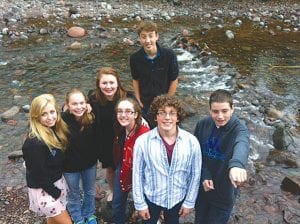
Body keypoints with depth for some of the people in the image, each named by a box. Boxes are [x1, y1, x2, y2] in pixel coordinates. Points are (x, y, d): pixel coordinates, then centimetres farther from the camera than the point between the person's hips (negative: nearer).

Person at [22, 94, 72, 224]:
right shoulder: (34, 142, -28)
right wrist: (55, 192, -13)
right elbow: (38, 174, -22)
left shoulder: (55, 130, -5)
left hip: (58, 182, 7)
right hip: (43, 190, -7)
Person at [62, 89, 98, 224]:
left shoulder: (91, 118, -19)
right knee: (74, 194, 22)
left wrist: (96, 156, 2)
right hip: (70, 166, -3)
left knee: (90, 192, 25)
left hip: (90, 163, 3)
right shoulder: (63, 121, -28)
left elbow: (96, 139, -3)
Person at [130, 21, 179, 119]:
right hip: (145, 105, 2)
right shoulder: (135, 58, -12)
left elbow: (174, 80, -8)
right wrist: (139, 102, 0)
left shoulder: (169, 55, -18)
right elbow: (135, 80, 3)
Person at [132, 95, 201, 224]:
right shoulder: (142, 141, -20)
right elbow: (137, 174, -10)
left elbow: (195, 174, -6)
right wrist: (140, 203, -5)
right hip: (150, 197, -1)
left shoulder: (191, 142, -17)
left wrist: (189, 202, -1)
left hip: (178, 198, 1)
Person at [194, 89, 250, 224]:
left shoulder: (239, 129, -24)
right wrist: (203, 175, -17)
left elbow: (241, 145, -48)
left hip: (224, 193, -3)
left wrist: (236, 164, -70)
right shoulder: (202, 124, -12)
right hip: (201, 188, 3)